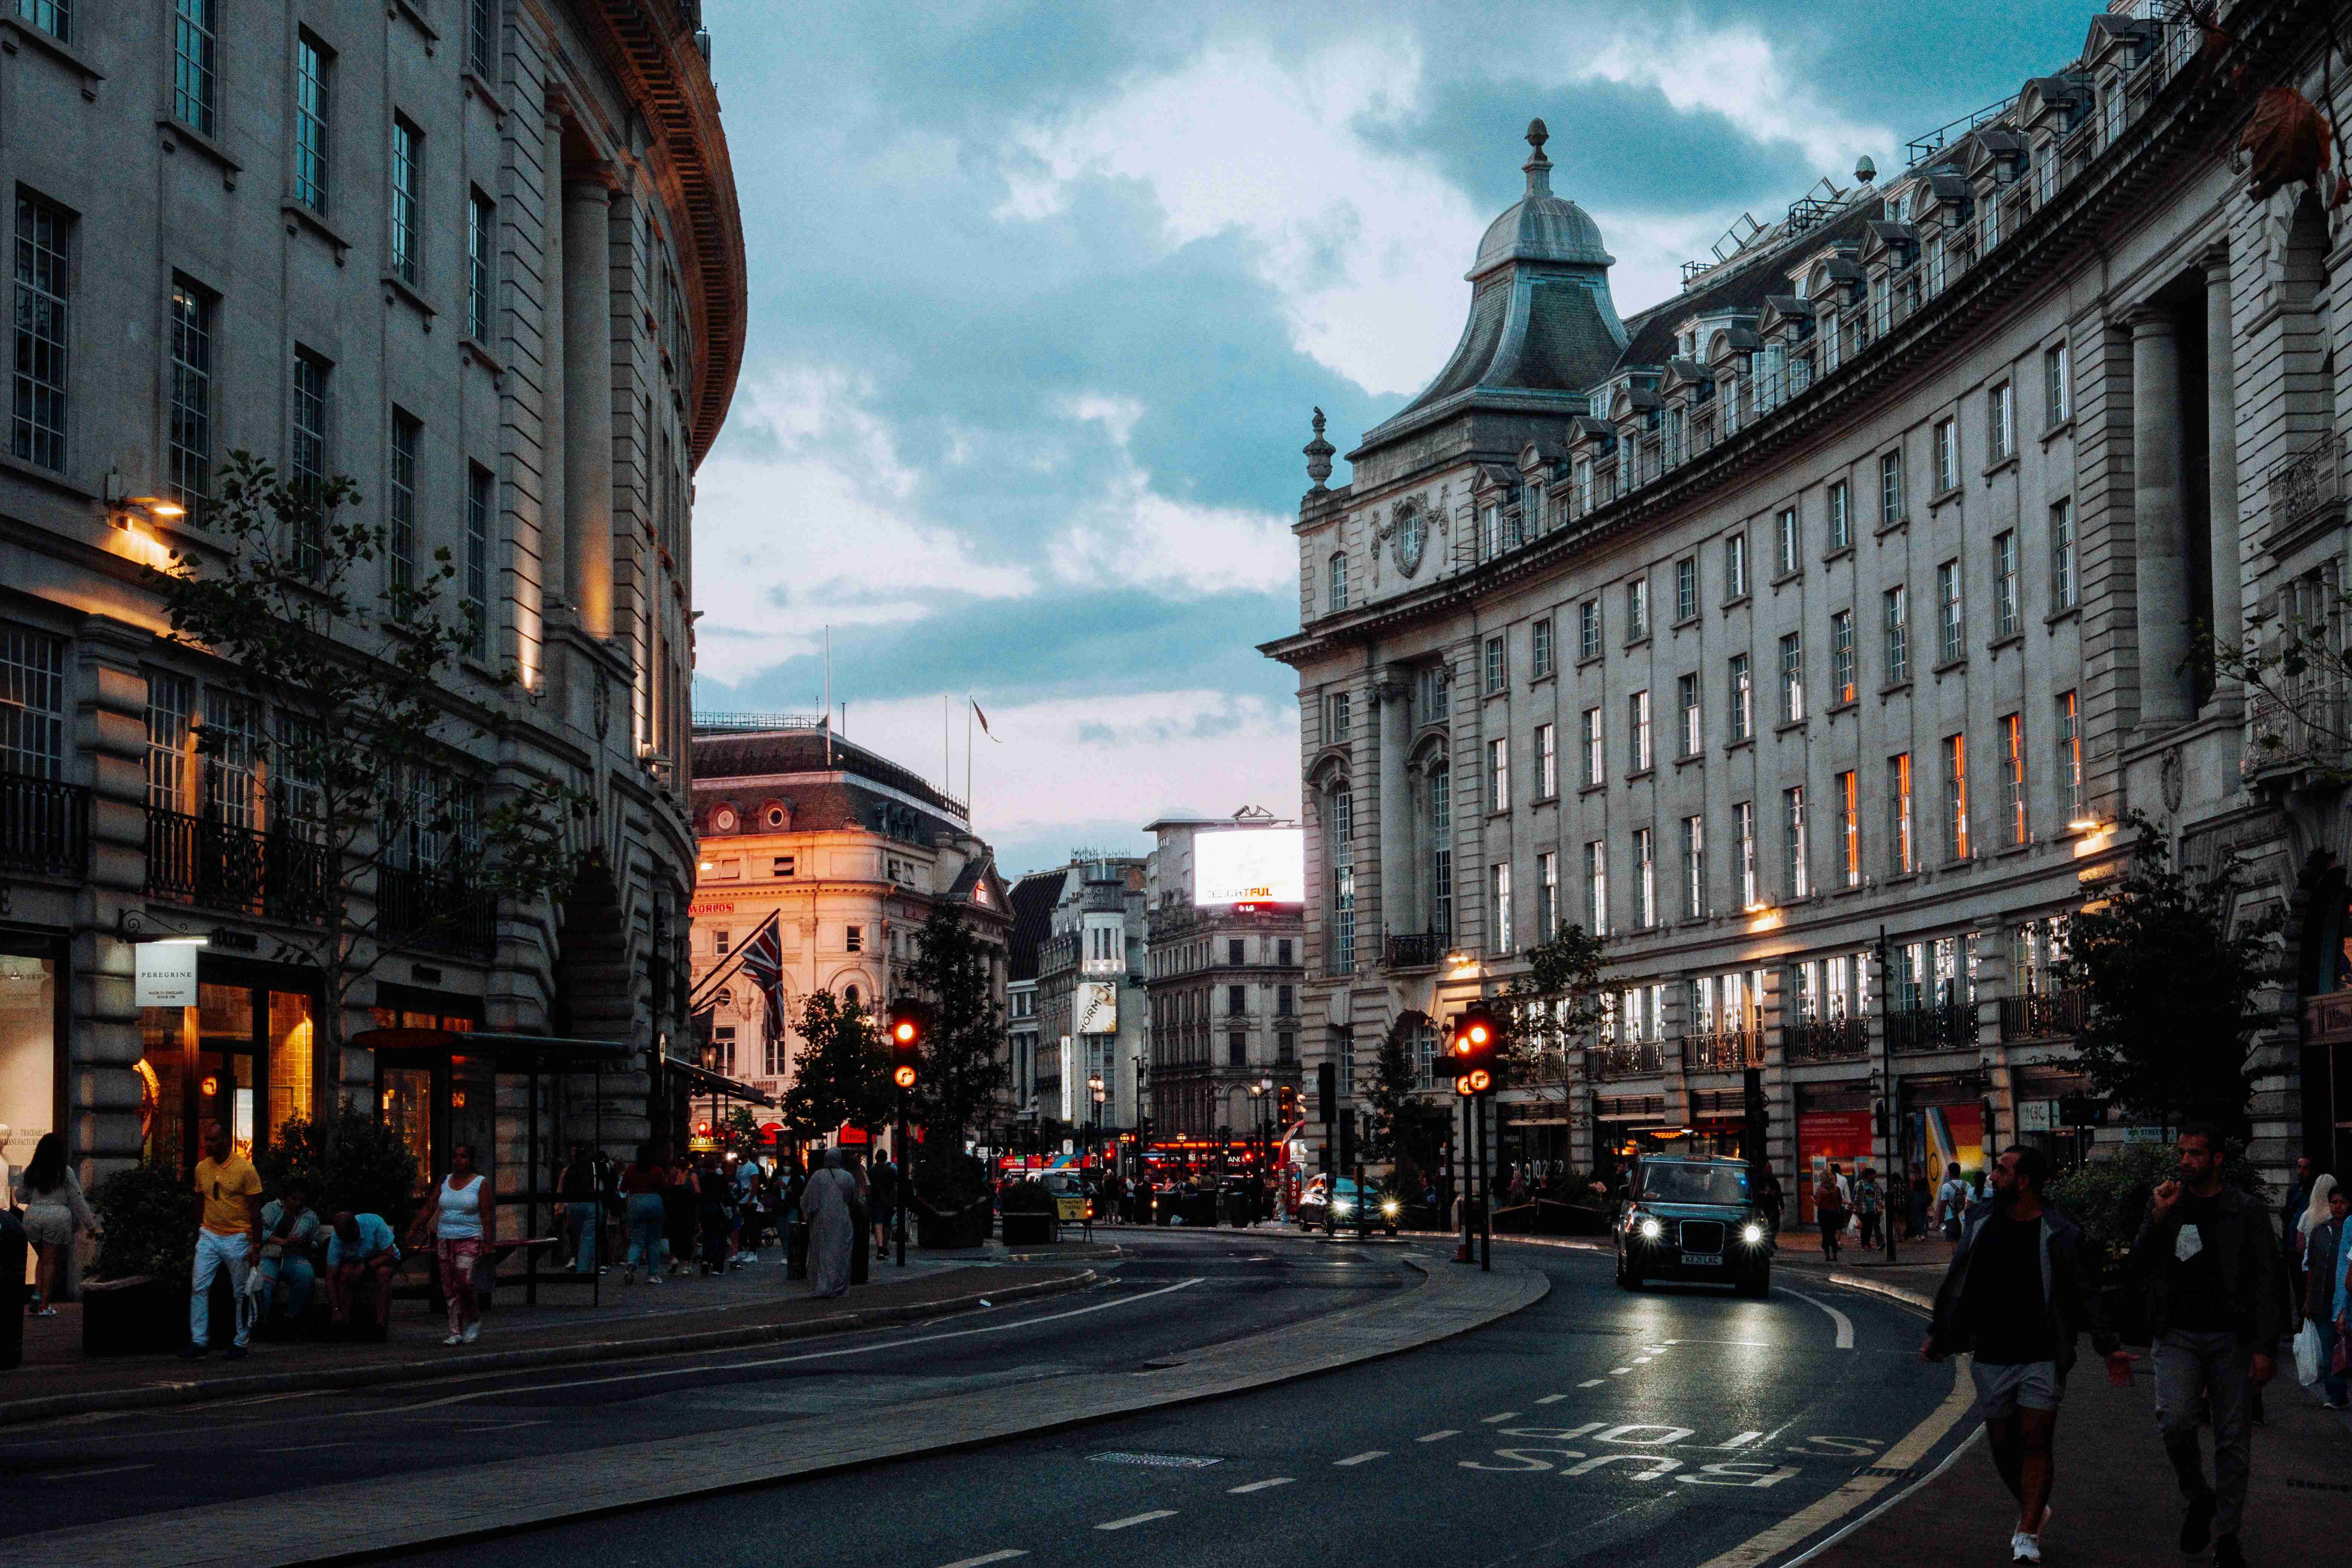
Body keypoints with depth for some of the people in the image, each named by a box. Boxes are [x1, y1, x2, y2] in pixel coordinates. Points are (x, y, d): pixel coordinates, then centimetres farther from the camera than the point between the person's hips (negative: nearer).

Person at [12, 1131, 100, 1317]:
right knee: (51, 1262, 3)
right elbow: (77, 1201, -3)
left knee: (42, 1258, 21)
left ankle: (38, 1292, 1)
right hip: (58, 1217, -3)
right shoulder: (65, 1172, -4)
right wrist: (91, 1225, 3)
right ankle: (44, 1306, 1)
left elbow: (20, 1197, 13)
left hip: (33, 1217, 3)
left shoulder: (30, 1171, 5)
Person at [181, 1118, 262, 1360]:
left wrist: (256, 1246, -12)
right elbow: (200, 1204, 16)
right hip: (209, 1237, 4)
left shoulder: (245, 1169, -11)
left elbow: (255, 1210, -9)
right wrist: (199, 1236, 16)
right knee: (198, 1288, -5)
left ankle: (241, 1344, 12)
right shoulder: (202, 1168, 5)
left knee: (242, 1294, 3)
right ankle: (199, 1341, -1)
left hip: (237, 1239, -4)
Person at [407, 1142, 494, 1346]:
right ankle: (456, 1333, 6)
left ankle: (474, 1321, 3)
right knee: (449, 1288, 2)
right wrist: (414, 1230, 3)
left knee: (463, 1280, -20)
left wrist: (487, 1244, -12)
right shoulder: (445, 1182, 12)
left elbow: (487, 1216, -5)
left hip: (470, 1239, -5)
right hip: (445, 1239, 5)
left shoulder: (480, 1184, -1)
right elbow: (429, 1208, 10)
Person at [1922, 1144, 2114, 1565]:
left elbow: (2080, 1297, 2)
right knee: (2002, 1444, 8)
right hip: (1992, 1357, 4)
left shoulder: (2059, 1234, -6)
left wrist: (2108, 1347, -4)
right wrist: (1938, 1335, 14)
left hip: (2043, 1357, -4)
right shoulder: (1980, 1222, 5)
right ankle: (2034, 1509, 31)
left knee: (2035, 1442, -8)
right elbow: (1956, 1286, 15)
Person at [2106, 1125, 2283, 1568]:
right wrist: (2157, 1220, -10)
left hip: (2230, 1337, -1)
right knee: (2174, 1419, -19)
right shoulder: (2166, 1205, 8)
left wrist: (2266, 1347, -7)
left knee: (2233, 1438, 2)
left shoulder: (2247, 1212, 1)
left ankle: (2226, 1532, 15)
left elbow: (2268, 1284, 1)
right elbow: (2139, 1269, 4)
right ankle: (2198, 1497, 6)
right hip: (2178, 1336, 1)